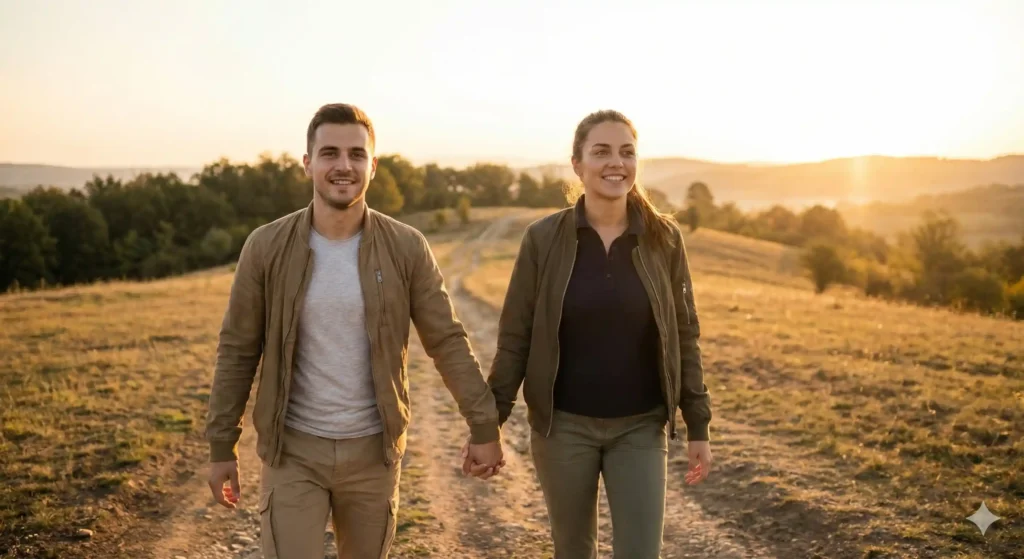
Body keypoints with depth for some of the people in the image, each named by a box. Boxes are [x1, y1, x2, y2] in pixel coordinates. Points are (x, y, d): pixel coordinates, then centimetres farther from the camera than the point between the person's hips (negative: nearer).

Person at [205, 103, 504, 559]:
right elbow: (237, 351, -2)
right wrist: (221, 446, -1)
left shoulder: (407, 248, -7)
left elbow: (448, 341, -3)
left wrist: (484, 427, -5)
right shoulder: (266, 247, -8)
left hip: (372, 449, 1)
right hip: (293, 449, -1)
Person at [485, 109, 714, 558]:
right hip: (564, 426, 0)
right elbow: (515, 337, -3)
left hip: (640, 428, 1)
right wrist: (490, 422, -5)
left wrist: (698, 426, 1)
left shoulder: (664, 238, -3)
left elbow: (684, 336, 2)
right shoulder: (543, 238, -7)